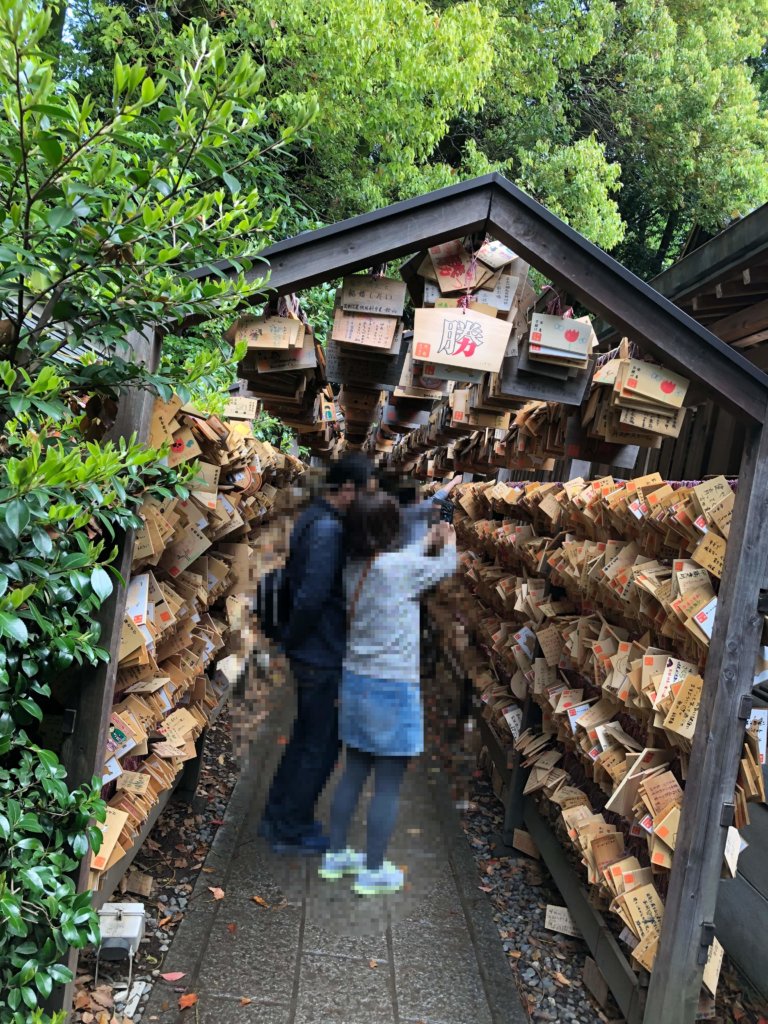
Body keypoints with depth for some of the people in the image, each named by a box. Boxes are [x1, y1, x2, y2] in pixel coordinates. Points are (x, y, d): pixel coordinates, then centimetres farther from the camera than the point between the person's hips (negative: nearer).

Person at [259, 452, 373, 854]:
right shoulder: (327, 529, -22)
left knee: (307, 737, 21)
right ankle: (291, 831, 19)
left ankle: (278, 818, 34)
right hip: (323, 654, -10)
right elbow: (311, 596, -27)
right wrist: (291, 638, -13)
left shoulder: (312, 519, 9)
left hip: (311, 651, 10)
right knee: (321, 743, 5)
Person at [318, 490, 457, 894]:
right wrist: (449, 542, 20)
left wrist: (427, 542, 31)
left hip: (356, 682, 7)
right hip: (393, 689, -7)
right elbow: (446, 566, -1)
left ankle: (336, 855, 31)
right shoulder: (401, 567, -19)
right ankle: (373, 871, 16)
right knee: (387, 785, 6)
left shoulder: (354, 569, 1)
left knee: (354, 773, 19)